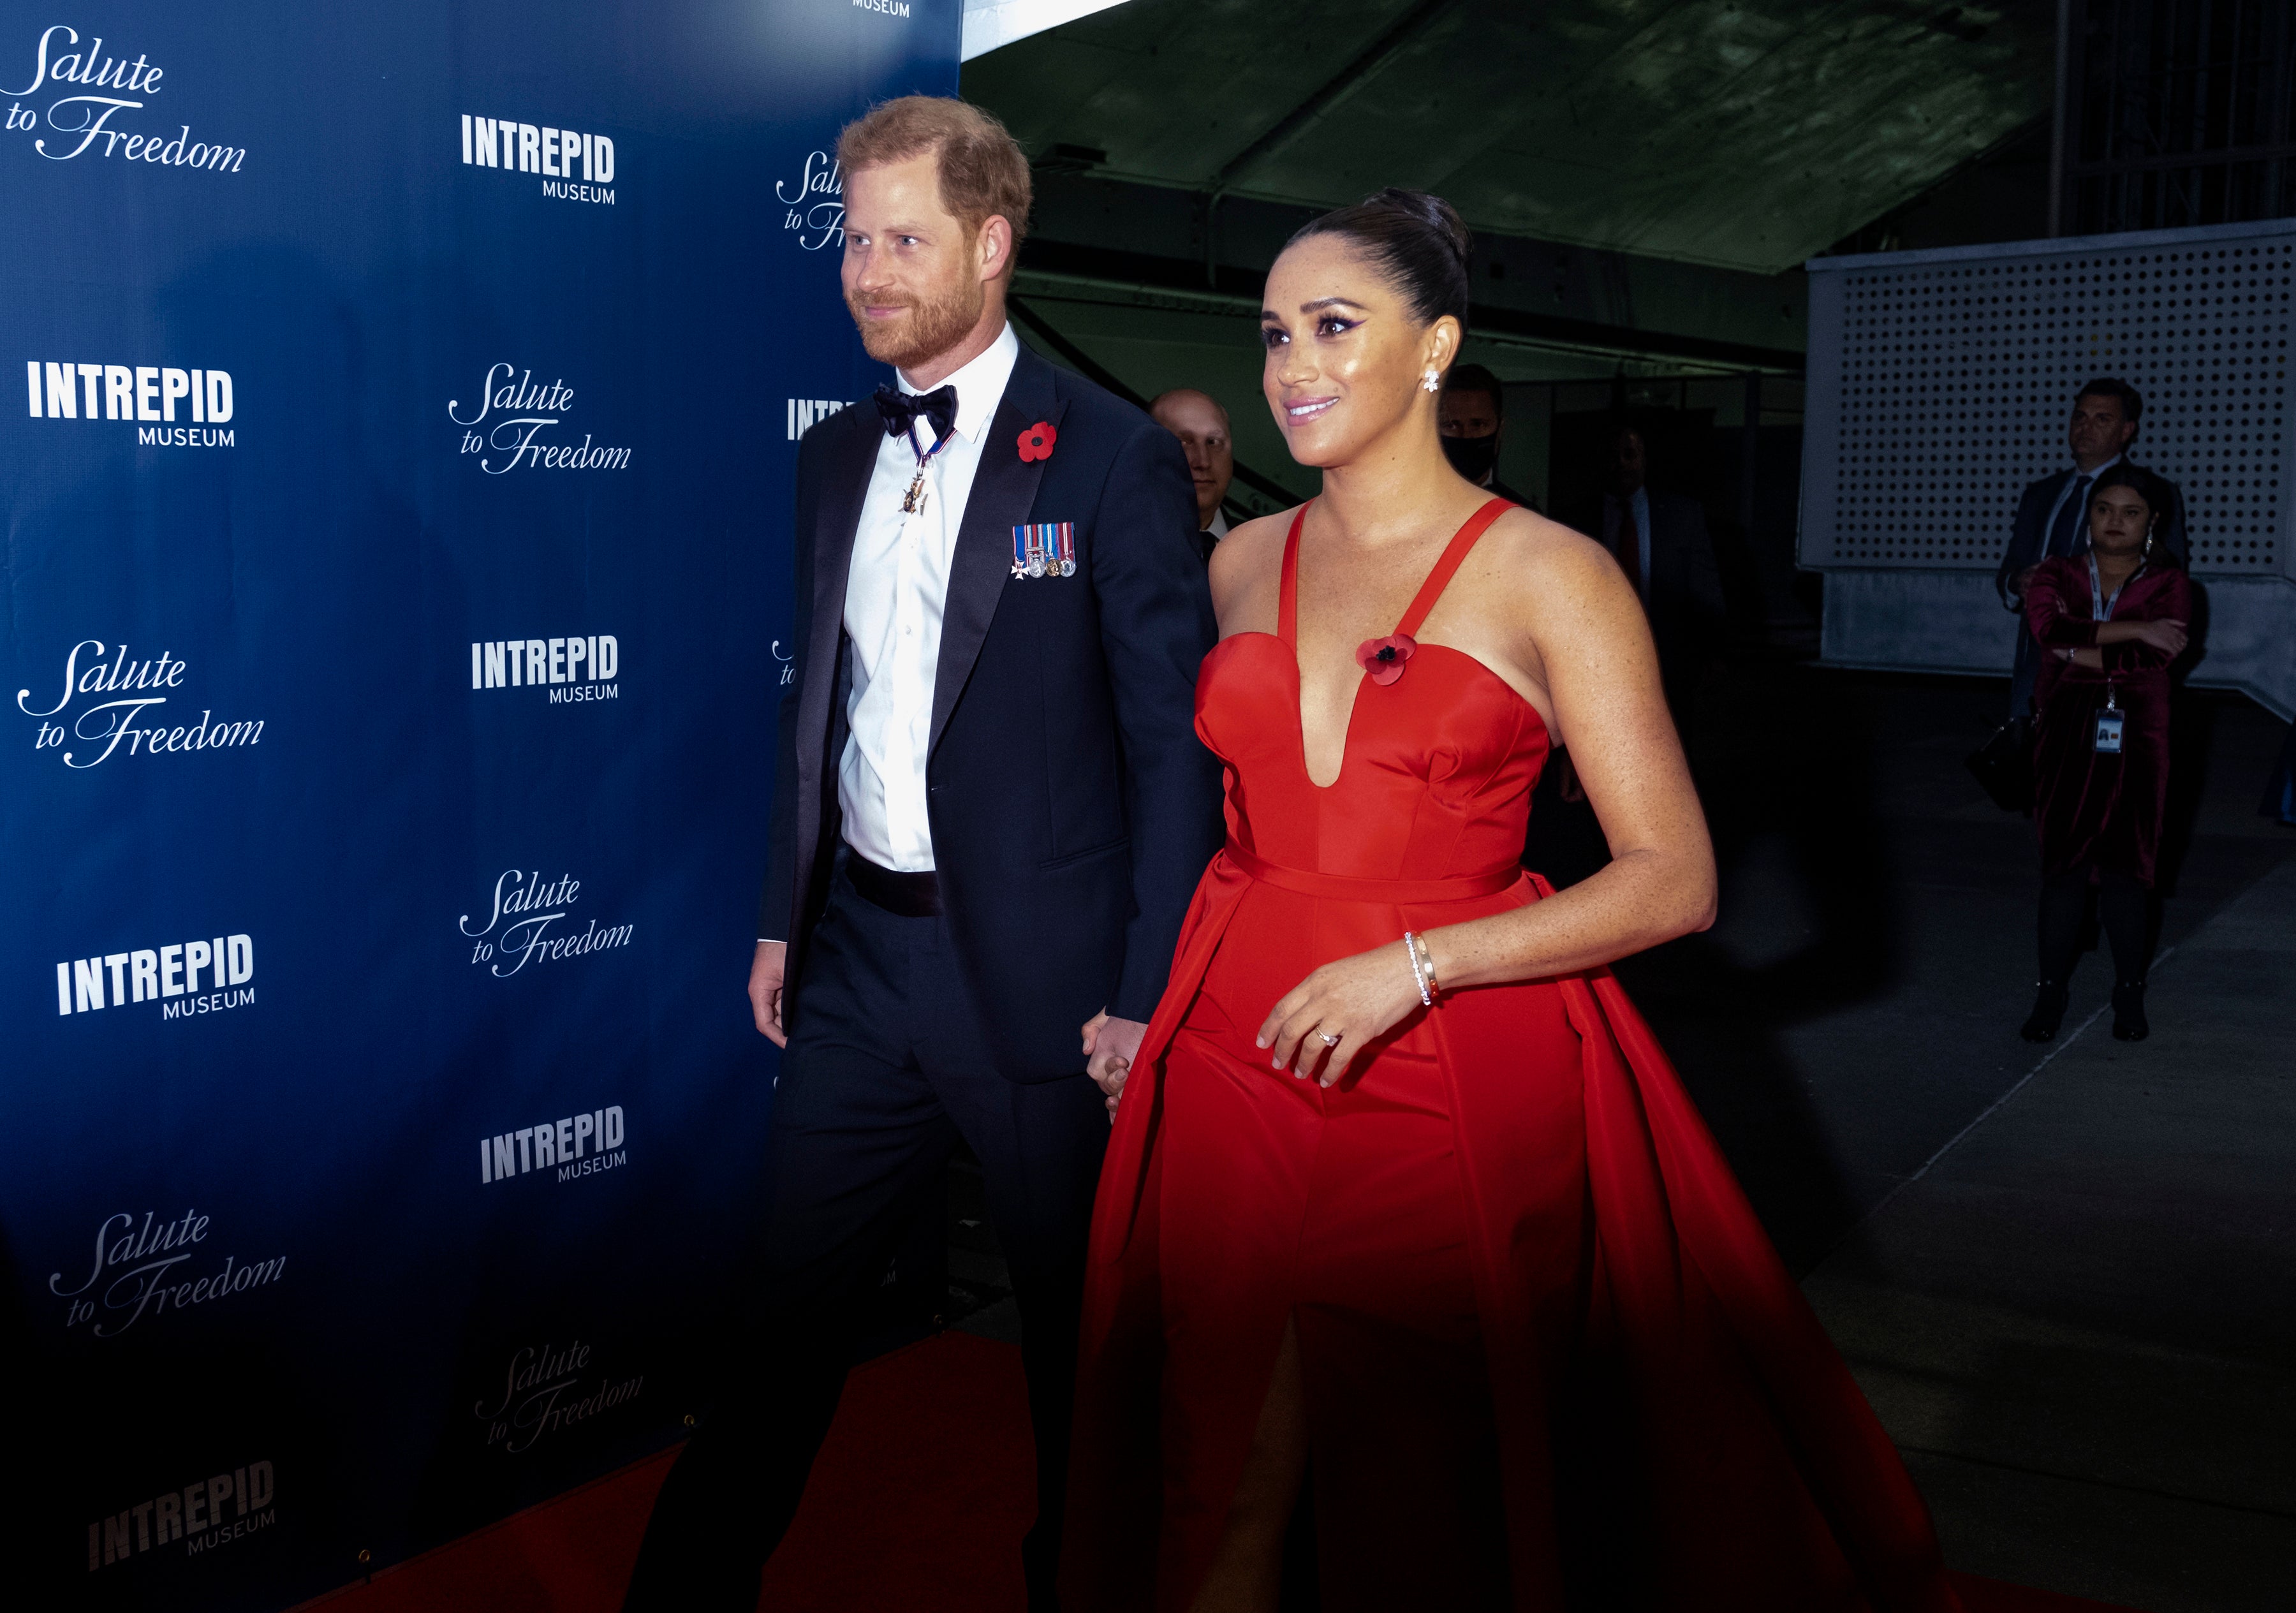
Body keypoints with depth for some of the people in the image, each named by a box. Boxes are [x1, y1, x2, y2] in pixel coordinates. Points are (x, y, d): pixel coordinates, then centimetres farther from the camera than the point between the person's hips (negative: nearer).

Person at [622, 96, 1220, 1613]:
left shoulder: (1114, 457, -9)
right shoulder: (836, 458, 10)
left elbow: (1176, 743, -10)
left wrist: (1146, 992, -13)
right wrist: (783, 916, 12)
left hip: (1040, 975, -5)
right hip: (860, 960, 5)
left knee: (1079, 1335, 13)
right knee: (790, 1313, 15)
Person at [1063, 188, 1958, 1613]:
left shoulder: (1553, 578, -4)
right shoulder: (1239, 565, 9)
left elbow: (1675, 881, -9)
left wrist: (1413, 963, -17)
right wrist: (1145, 997, 6)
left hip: (1454, 1087, -3)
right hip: (1233, 1065, 4)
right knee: (1219, 1492, 9)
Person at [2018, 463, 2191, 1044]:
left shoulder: (2168, 584, 6)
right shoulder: (2056, 575, 8)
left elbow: (2157, 658, -11)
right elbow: (2051, 630, -13)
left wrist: (2081, 653, -10)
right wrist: (2134, 630, -14)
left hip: (2135, 740, 0)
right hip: (2067, 736, 0)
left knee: (2127, 863, 0)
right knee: (2063, 861, -2)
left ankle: (2129, 994, 13)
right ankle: (2052, 990, 7)